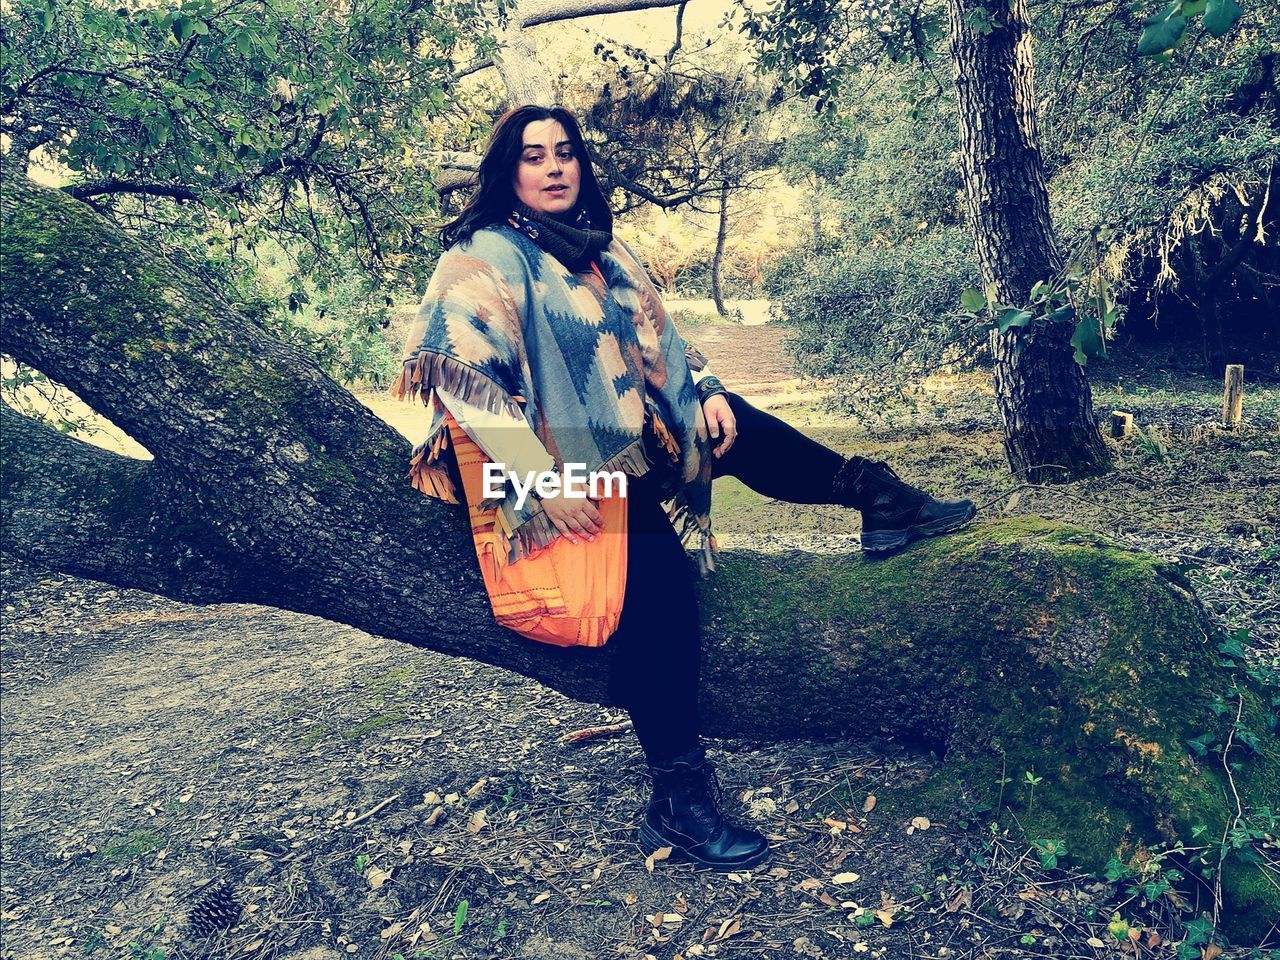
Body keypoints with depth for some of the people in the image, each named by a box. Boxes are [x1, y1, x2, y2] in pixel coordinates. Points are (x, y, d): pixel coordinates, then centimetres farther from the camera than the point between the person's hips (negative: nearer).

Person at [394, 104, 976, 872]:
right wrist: (544, 482, -24)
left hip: (638, 444, 8)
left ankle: (873, 494, 11)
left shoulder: (601, 248, 15)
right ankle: (679, 799, -20)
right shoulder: (485, 259, -8)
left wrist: (706, 390, 2)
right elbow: (466, 380, -18)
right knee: (659, 579, -24)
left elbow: (658, 337, 21)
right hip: (570, 471, -8)